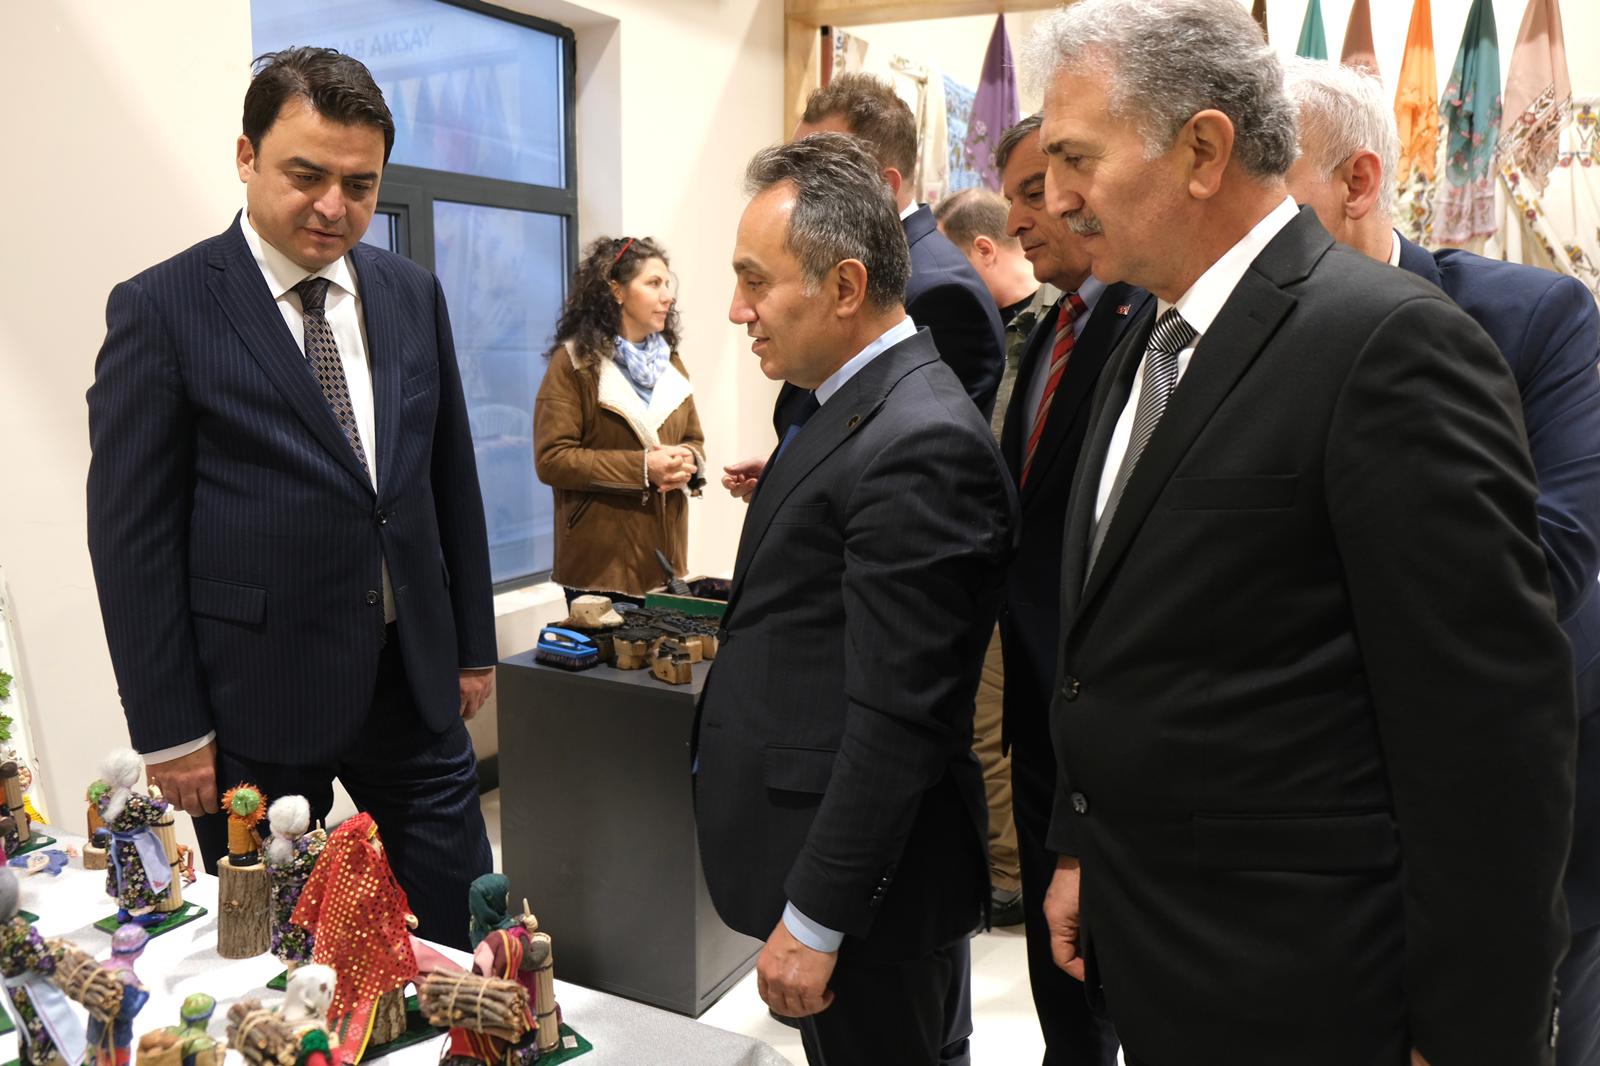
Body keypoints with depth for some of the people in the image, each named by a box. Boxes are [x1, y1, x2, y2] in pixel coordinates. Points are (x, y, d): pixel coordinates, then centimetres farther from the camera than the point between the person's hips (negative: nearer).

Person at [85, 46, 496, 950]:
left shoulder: (413, 295, 5)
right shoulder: (161, 310, -8)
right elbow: (132, 534, -8)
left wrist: (474, 643, 11)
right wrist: (168, 727, -8)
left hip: (414, 681, 4)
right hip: (255, 705, -4)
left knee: (465, 937, 13)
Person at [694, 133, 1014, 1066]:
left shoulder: (919, 443, -24)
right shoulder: (853, 404, 8)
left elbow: (894, 720, -24)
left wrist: (814, 921, -20)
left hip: (864, 885, -9)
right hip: (817, 849, 9)